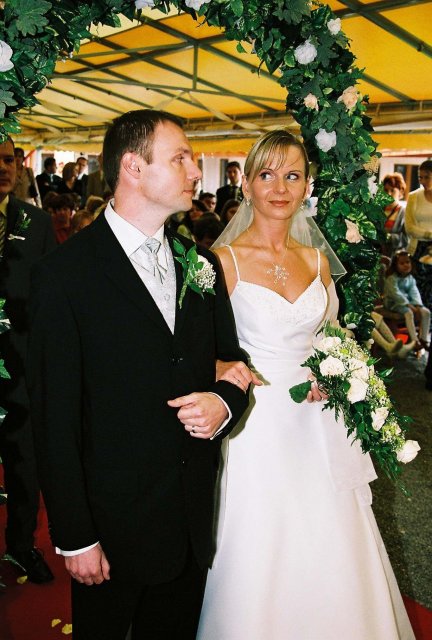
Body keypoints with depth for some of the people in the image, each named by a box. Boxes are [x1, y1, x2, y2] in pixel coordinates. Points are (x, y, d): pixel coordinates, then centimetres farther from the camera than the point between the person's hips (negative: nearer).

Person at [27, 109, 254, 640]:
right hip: (114, 522, -5)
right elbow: (54, 419, -13)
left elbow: (232, 359, 11)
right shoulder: (64, 273, -15)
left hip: (194, 516, 5)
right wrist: (75, 537, -11)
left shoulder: (202, 263, 3)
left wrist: (224, 402, -13)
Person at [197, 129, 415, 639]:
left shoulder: (316, 262, 7)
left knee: (326, 557, 15)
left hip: (314, 422, 5)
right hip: (256, 422, -4)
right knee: (258, 563, 7)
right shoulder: (224, 261, -8)